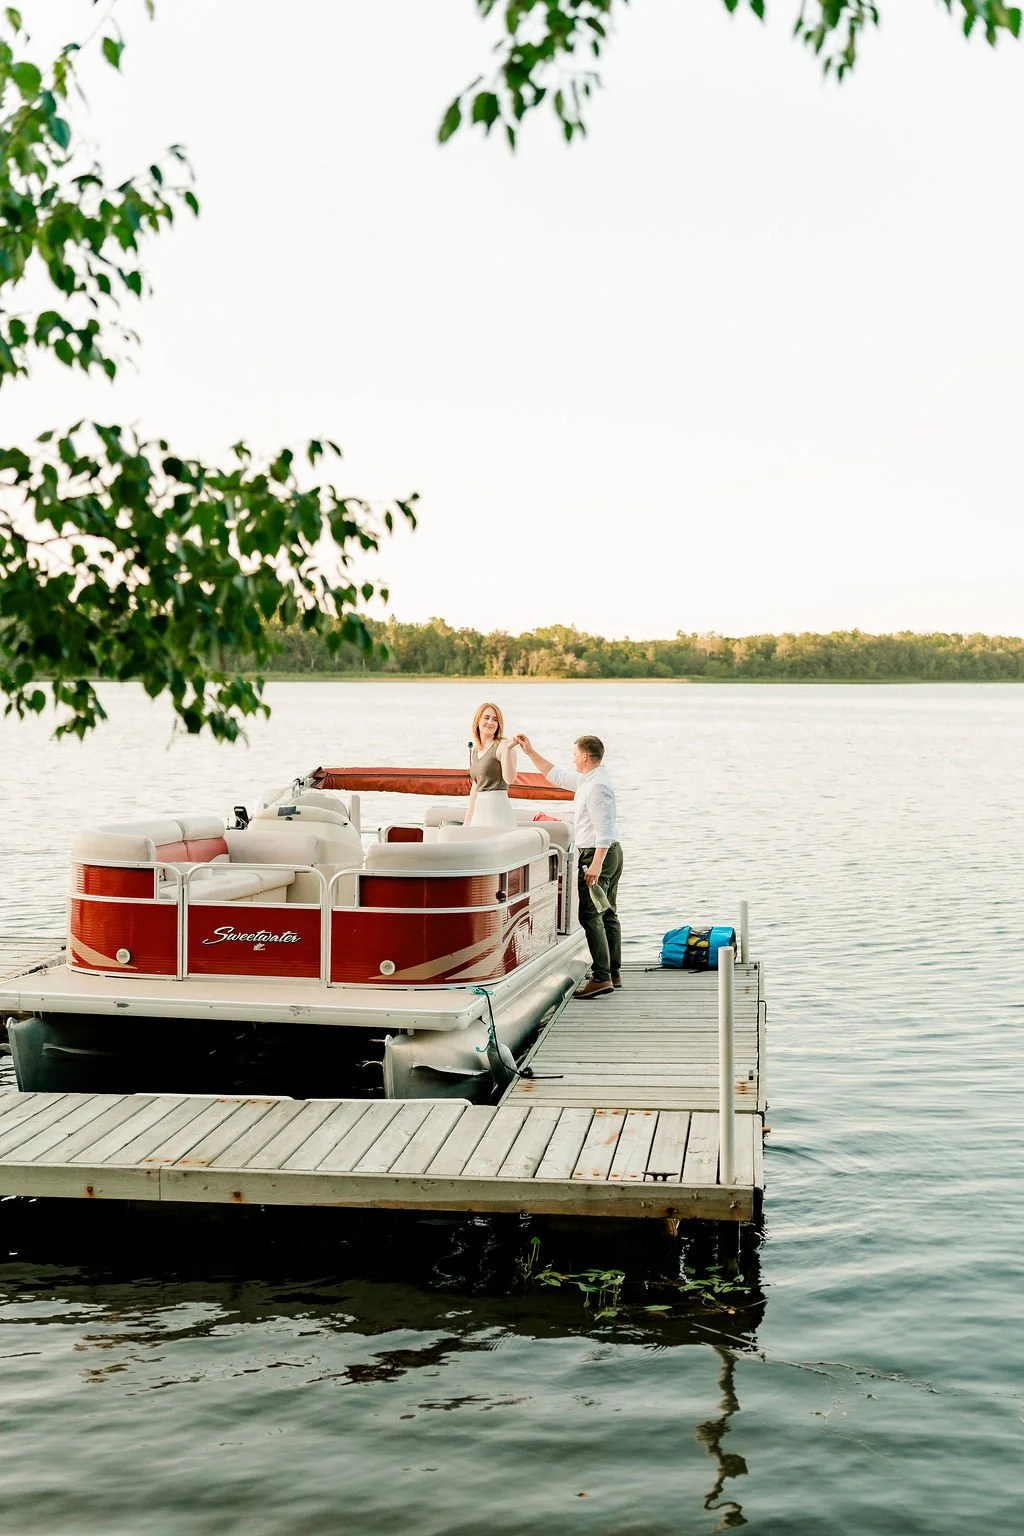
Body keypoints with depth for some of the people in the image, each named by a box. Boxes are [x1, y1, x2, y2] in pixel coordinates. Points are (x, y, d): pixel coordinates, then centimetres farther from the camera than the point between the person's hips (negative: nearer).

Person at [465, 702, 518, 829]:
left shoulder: (503, 745, -6)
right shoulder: (474, 750, 16)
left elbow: (509, 779, -19)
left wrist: (507, 749, -29)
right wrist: (467, 820, 22)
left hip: (498, 808, -7)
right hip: (480, 810, 7)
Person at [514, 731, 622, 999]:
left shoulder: (597, 786, -19)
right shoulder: (587, 779, 13)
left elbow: (604, 829, -25)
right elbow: (557, 776, 27)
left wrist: (595, 865, -27)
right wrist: (531, 752, 27)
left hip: (597, 854, -11)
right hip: (611, 853, 11)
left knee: (590, 915, -11)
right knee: (607, 914, 13)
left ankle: (601, 978, -14)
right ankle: (613, 973, 18)